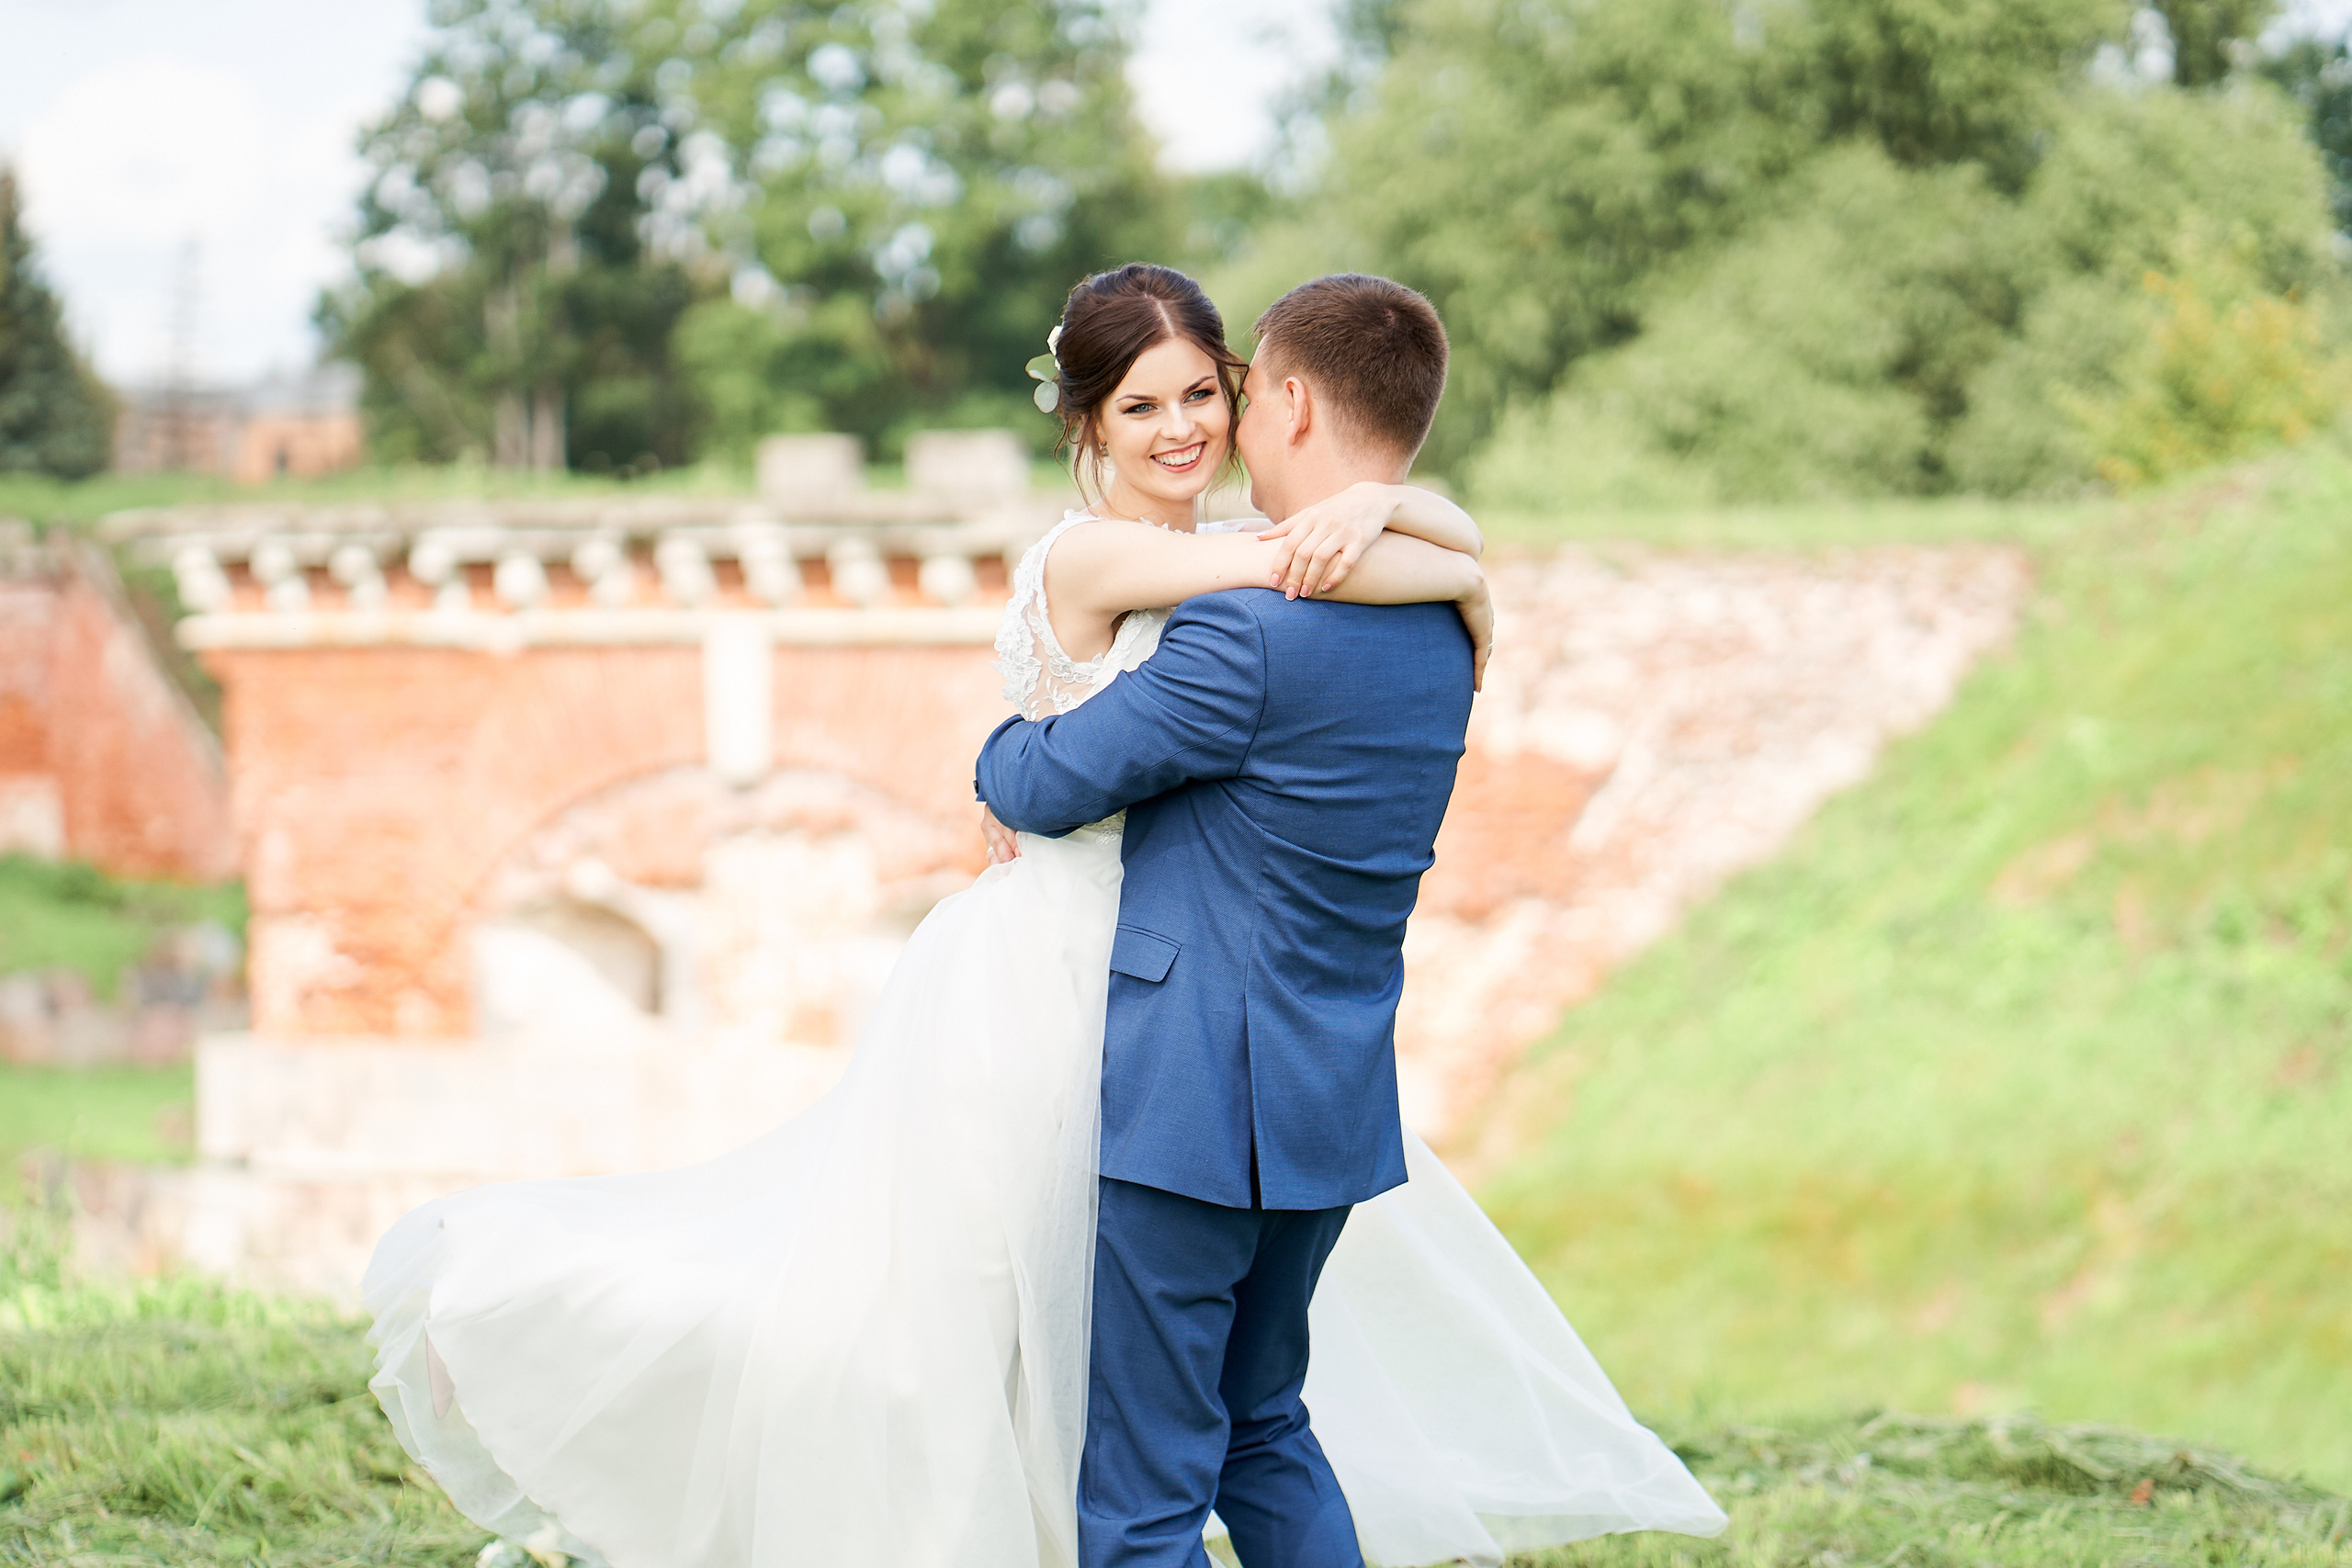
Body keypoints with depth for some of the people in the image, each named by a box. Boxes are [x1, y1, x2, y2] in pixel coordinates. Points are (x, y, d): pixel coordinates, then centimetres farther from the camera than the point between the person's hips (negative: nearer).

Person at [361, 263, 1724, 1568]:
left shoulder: (1223, 558, 8)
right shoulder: (1092, 557, -16)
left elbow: (1452, 535, 1)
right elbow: (1322, 569, -26)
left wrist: (1377, 502, -21)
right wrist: (1461, 594, -10)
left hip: (1156, 993, 8)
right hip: (1040, 980, -8)